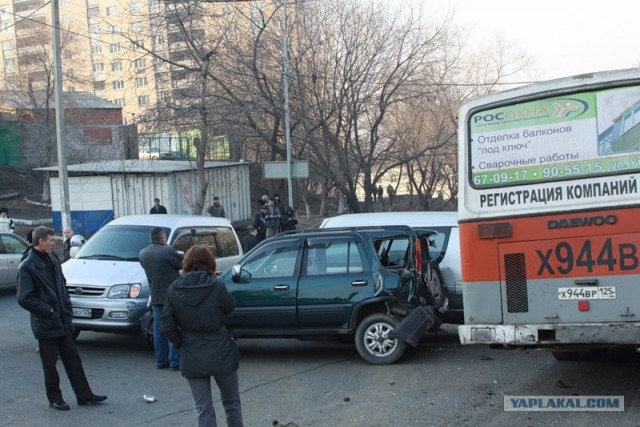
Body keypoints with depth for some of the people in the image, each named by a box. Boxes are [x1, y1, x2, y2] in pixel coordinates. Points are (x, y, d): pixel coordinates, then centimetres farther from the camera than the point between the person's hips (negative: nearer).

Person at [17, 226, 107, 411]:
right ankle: (54, 398, 19)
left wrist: (67, 305, 9)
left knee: (72, 359, 10)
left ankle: (84, 395, 16)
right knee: (50, 364, 5)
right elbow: (24, 299, -17)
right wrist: (47, 311, -17)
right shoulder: (27, 266, -14)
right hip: (46, 324, -7)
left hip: (63, 321, 7)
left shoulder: (53, 259, 8)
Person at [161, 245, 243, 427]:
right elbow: (230, 307, 6)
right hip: (221, 355, -1)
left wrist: (182, 344, 7)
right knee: (232, 403, 20)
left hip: (192, 359, 1)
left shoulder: (174, 289, -7)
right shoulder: (216, 286, -14)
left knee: (203, 410, 10)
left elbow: (166, 328, -7)